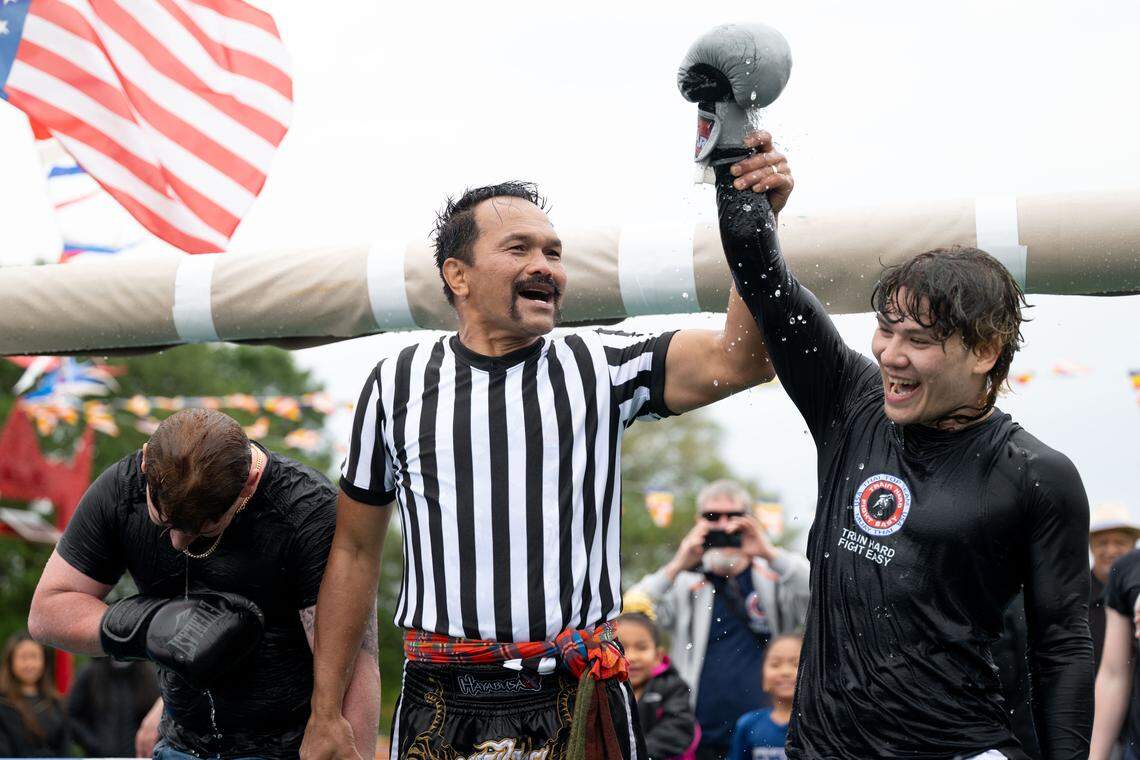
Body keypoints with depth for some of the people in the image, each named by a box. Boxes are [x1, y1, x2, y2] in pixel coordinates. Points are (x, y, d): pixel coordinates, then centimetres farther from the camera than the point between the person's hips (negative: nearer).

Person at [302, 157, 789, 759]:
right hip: (440, 711, 1)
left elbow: (734, 361, -13)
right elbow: (355, 552, 11)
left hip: (579, 709, 0)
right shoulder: (397, 385, 6)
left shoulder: (599, 369, 3)